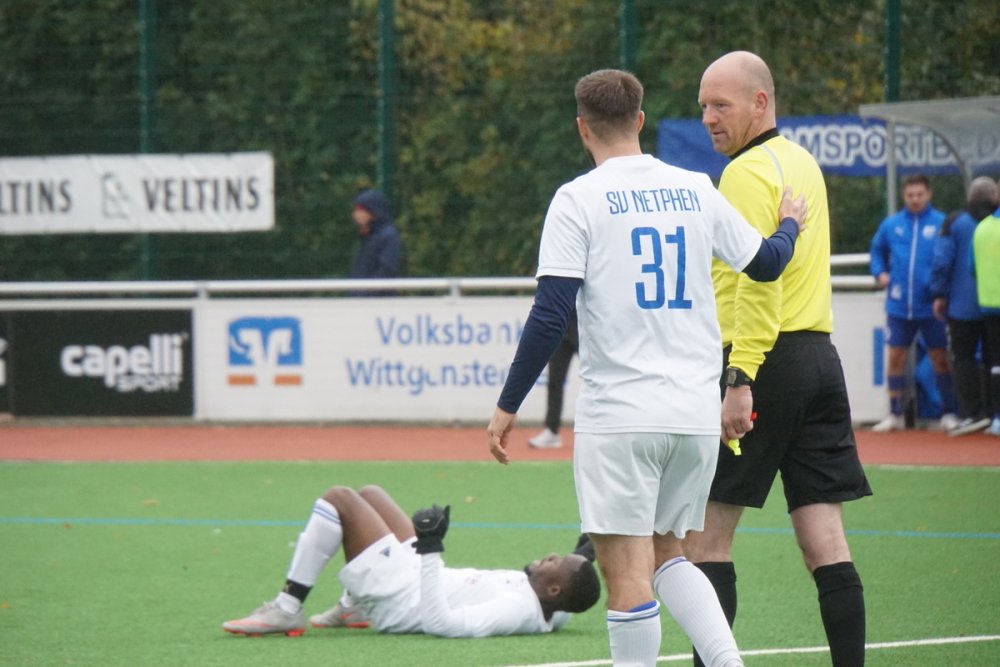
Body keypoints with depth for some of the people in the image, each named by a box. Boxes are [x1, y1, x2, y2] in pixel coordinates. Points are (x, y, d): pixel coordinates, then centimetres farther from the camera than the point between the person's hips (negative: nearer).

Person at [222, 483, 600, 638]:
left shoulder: (519, 609, -35)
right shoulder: (555, 614, -10)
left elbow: (440, 623, -42)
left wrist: (430, 550, -42)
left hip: (398, 598, -9)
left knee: (339, 499, -9)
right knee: (368, 494, 24)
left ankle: (287, 610, 0)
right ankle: (352, 609, 35)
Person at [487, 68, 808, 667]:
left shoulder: (579, 199, -5)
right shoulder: (695, 190, 8)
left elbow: (550, 316, -11)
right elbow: (766, 263, 22)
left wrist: (508, 406, -4)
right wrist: (790, 226, 43)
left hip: (619, 412, -5)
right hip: (698, 410, 5)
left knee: (625, 568, -3)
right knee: (666, 553, 18)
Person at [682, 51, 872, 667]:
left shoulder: (748, 172, -10)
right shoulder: (803, 163, 17)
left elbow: (758, 278, -19)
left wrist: (740, 380, -22)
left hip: (765, 362, -8)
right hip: (819, 356, 8)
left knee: (706, 535, -1)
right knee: (827, 542, 4)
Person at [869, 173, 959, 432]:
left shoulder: (942, 224, -3)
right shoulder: (891, 225, 6)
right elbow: (877, 250, 22)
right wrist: (880, 272, 7)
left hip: (931, 306, -3)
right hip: (899, 307, 3)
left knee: (940, 358, 2)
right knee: (896, 357, 3)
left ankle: (948, 414, 11)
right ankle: (895, 415, 12)